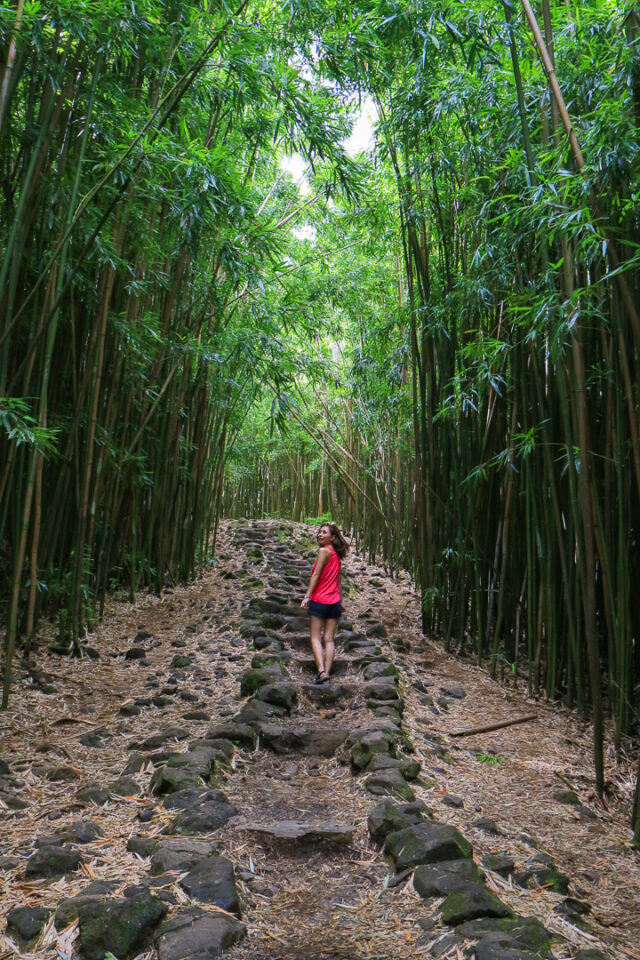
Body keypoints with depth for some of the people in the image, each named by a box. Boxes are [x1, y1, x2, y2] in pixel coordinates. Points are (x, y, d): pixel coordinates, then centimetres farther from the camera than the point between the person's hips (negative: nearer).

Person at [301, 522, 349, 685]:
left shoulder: (324, 551, -9)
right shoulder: (337, 555, 14)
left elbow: (316, 575, -13)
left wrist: (307, 596, -14)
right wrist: (340, 601, 22)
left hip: (319, 600, -6)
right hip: (334, 601, 7)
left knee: (315, 638, -1)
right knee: (329, 639, 6)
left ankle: (321, 671, -13)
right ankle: (327, 673, 2)